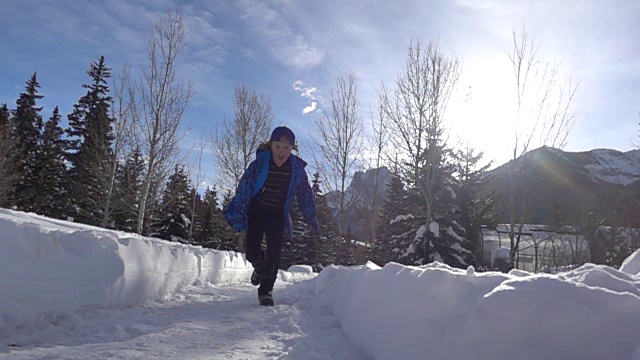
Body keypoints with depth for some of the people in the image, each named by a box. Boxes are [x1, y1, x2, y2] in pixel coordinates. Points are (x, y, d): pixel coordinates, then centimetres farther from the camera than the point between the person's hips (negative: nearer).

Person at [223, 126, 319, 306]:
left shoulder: (297, 169, -8)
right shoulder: (259, 164, -15)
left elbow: (305, 196, 3)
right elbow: (243, 189, -16)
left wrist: (312, 220, 7)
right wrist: (239, 216, -22)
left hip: (277, 216, 1)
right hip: (256, 213, -1)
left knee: (274, 254, -7)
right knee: (252, 253, -4)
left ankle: (266, 290, 11)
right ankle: (260, 268, 33)